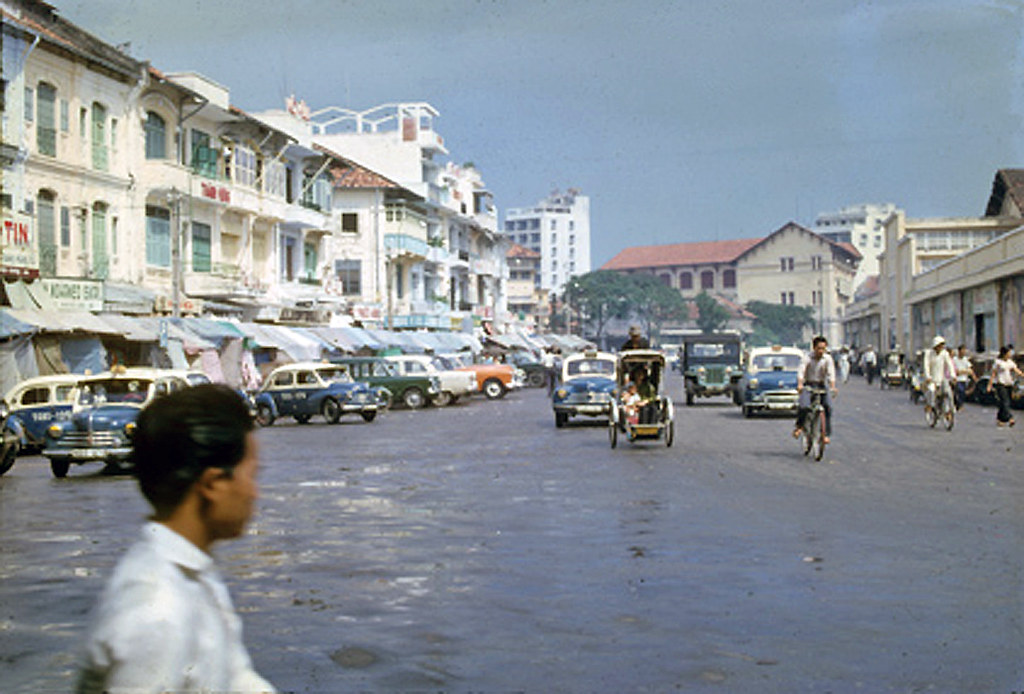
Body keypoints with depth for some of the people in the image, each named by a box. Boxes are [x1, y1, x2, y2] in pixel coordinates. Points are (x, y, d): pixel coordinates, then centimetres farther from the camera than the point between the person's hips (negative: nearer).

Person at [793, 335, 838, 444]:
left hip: (822, 385, 2)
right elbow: (801, 372, -24)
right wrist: (800, 385, -42)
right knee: (803, 406, -25)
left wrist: (833, 387, -35)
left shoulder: (828, 359, -6)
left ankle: (826, 434, -9)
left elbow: (831, 374, -17)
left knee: (828, 406, -18)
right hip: (808, 385, -2)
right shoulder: (807, 358, -12)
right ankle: (799, 426, 3)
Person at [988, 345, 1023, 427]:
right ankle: (1009, 419, -22)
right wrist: (990, 385, -7)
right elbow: (993, 374, -4)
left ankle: (999, 420, 16)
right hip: (1000, 384, -7)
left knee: (1006, 403, 7)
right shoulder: (998, 362, -5)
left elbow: (1016, 370, 4)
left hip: (1008, 384, 7)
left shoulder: (1010, 362, 12)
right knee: (1004, 402, -14)